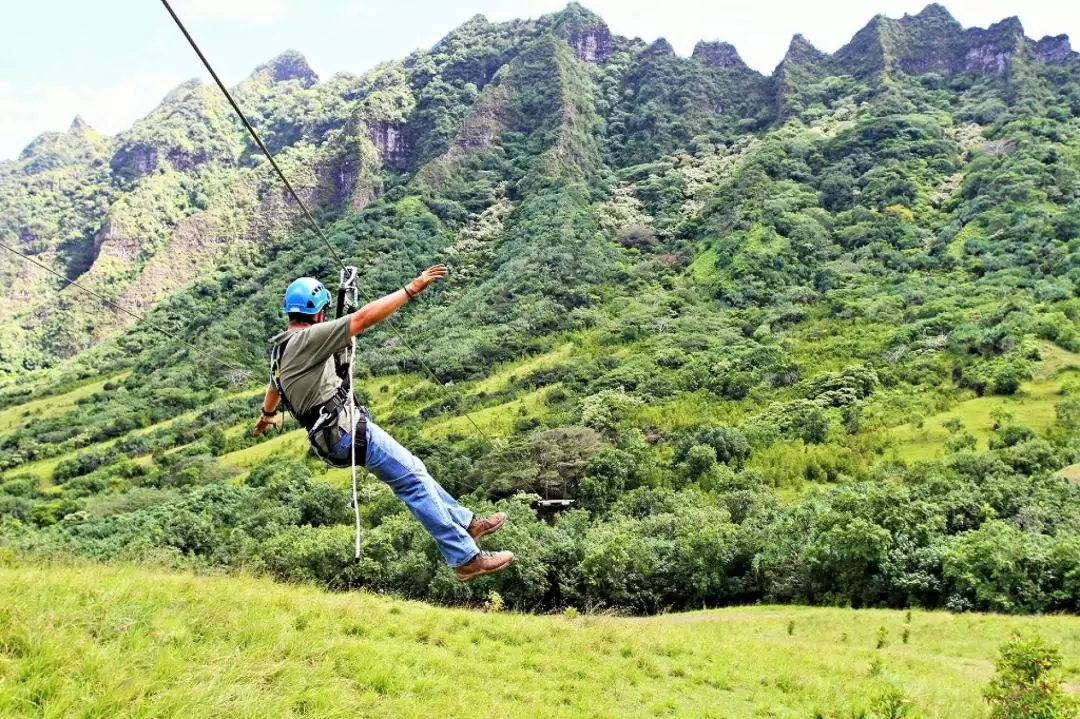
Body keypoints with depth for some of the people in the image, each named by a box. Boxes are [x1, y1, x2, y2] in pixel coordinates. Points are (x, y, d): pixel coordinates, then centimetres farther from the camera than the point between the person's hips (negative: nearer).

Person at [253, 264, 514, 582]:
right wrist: (412, 288, -20)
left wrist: (267, 416, 56)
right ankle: (466, 558, -7)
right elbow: (364, 317, -22)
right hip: (348, 432, -10)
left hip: (333, 435, 10)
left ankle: (464, 522, 27)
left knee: (410, 470, 18)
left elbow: (273, 386, 35)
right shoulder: (308, 338, -15)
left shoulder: (282, 348, 14)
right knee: (414, 479, -8)